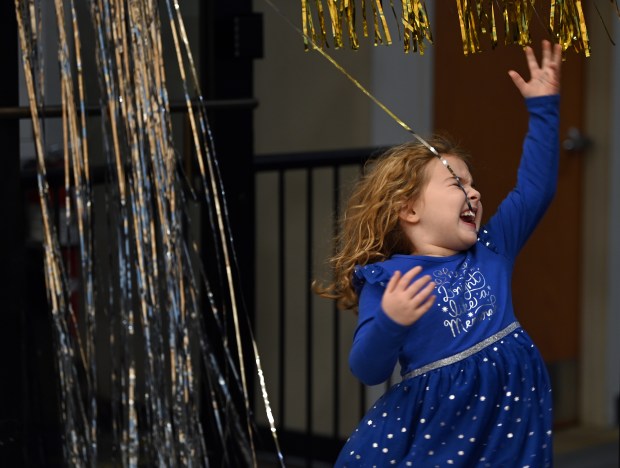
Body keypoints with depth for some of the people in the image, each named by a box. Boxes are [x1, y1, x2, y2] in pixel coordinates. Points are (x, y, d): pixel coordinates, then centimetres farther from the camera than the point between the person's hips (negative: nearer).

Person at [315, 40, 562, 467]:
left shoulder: (491, 252, 11)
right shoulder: (386, 280, -5)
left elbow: (534, 189, 16)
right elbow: (368, 370, -10)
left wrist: (544, 108, 15)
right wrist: (389, 323, -31)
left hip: (508, 418, 4)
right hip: (433, 429, -4)